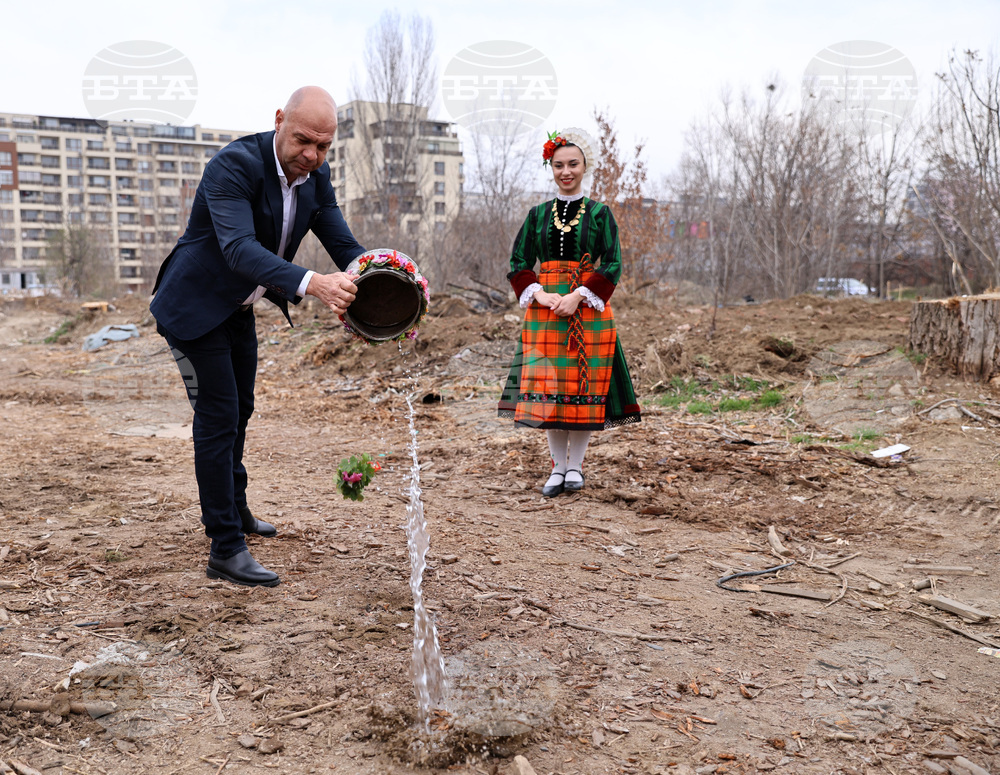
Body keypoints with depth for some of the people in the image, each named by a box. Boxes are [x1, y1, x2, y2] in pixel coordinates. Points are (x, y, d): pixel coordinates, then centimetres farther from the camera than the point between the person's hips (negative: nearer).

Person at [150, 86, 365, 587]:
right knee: (218, 416, -9)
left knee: (238, 410, 20)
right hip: (195, 307, -8)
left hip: (239, 309, 8)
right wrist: (311, 284, -57)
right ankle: (225, 549, -1)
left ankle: (235, 511, 40)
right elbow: (238, 247, -42)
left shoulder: (316, 177, -5)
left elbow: (344, 245, -10)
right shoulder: (234, 165, -28)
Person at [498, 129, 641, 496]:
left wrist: (578, 296, -15)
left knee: (585, 386, -1)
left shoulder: (600, 213, 4)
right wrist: (540, 295, -10)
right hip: (544, 308, 2)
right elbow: (519, 264, 7)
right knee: (547, 386, 0)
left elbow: (612, 265, -3)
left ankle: (575, 465, 13)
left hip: (588, 309, -2)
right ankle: (557, 466, 13)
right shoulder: (538, 214, 9)